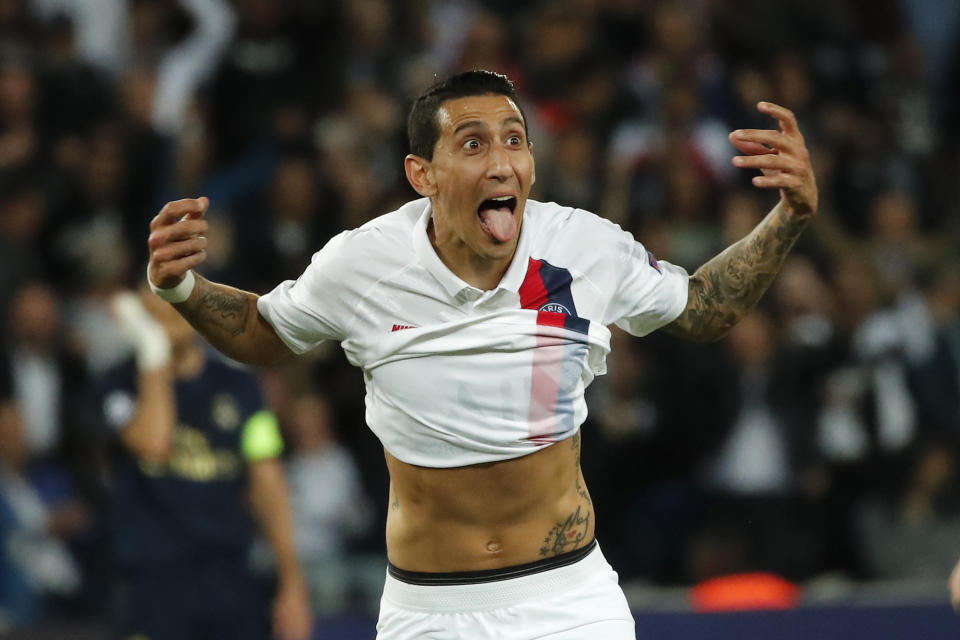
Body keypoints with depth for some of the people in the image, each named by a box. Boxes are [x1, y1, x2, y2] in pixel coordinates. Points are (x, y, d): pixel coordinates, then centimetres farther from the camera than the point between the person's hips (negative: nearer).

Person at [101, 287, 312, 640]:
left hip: (231, 580, 3)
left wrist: (292, 583, 2)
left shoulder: (238, 386, 8)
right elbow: (153, 443, -20)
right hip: (155, 580, -3)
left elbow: (268, 487, 8)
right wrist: (154, 360, -14)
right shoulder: (123, 385, 0)